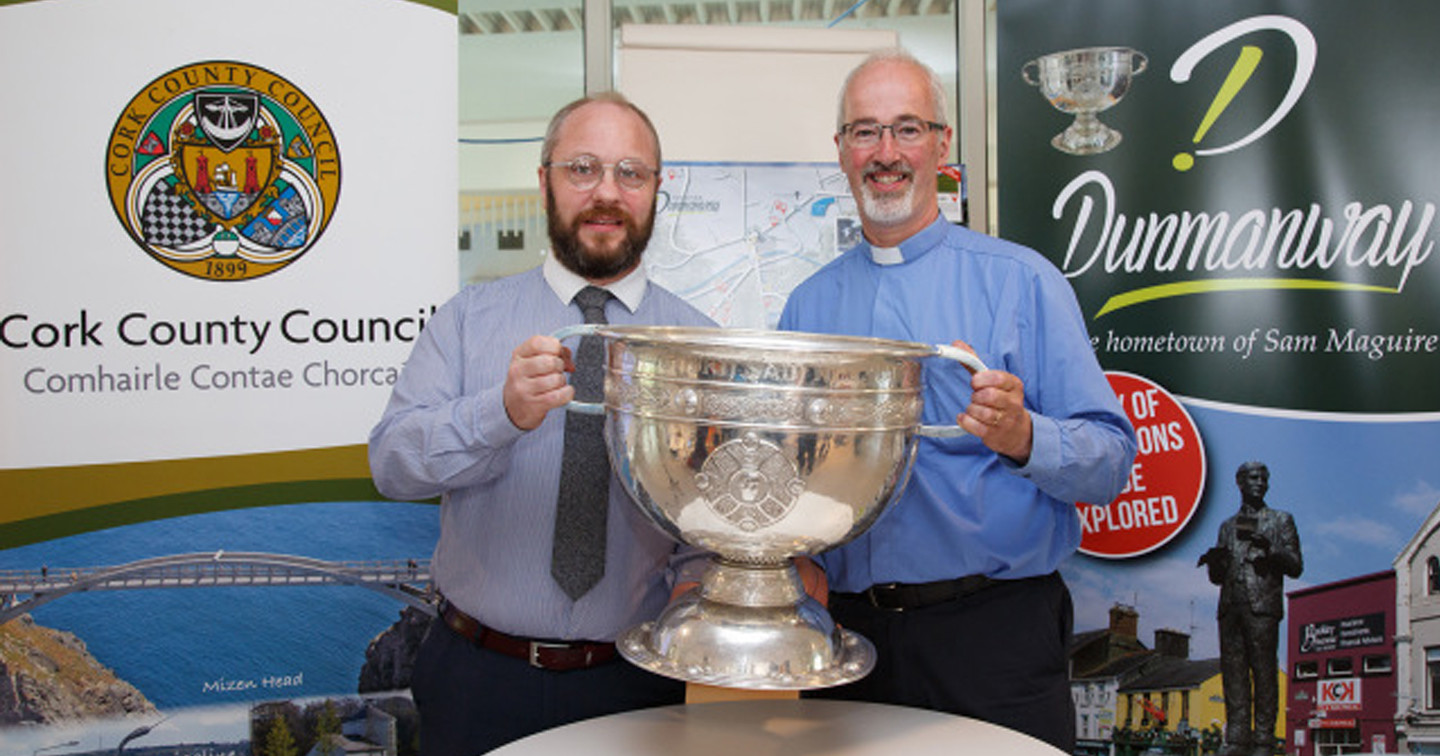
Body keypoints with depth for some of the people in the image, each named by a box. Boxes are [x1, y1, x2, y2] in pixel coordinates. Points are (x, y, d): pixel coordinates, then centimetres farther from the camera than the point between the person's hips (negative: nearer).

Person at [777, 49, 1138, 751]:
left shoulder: (1021, 280, -3)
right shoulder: (806, 305, 8)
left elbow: (1112, 460, -7)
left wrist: (1024, 438, -25)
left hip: (996, 632, -2)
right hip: (850, 632, 3)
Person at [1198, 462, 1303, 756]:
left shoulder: (1280, 520, 13)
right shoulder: (1228, 526, 22)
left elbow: (1296, 566, 4)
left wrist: (1270, 551, -15)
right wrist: (1214, 562, 0)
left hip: (1262, 608, -3)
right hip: (1230, 608, 4)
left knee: (1264, 673, -6)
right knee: (1233, 674, 0)